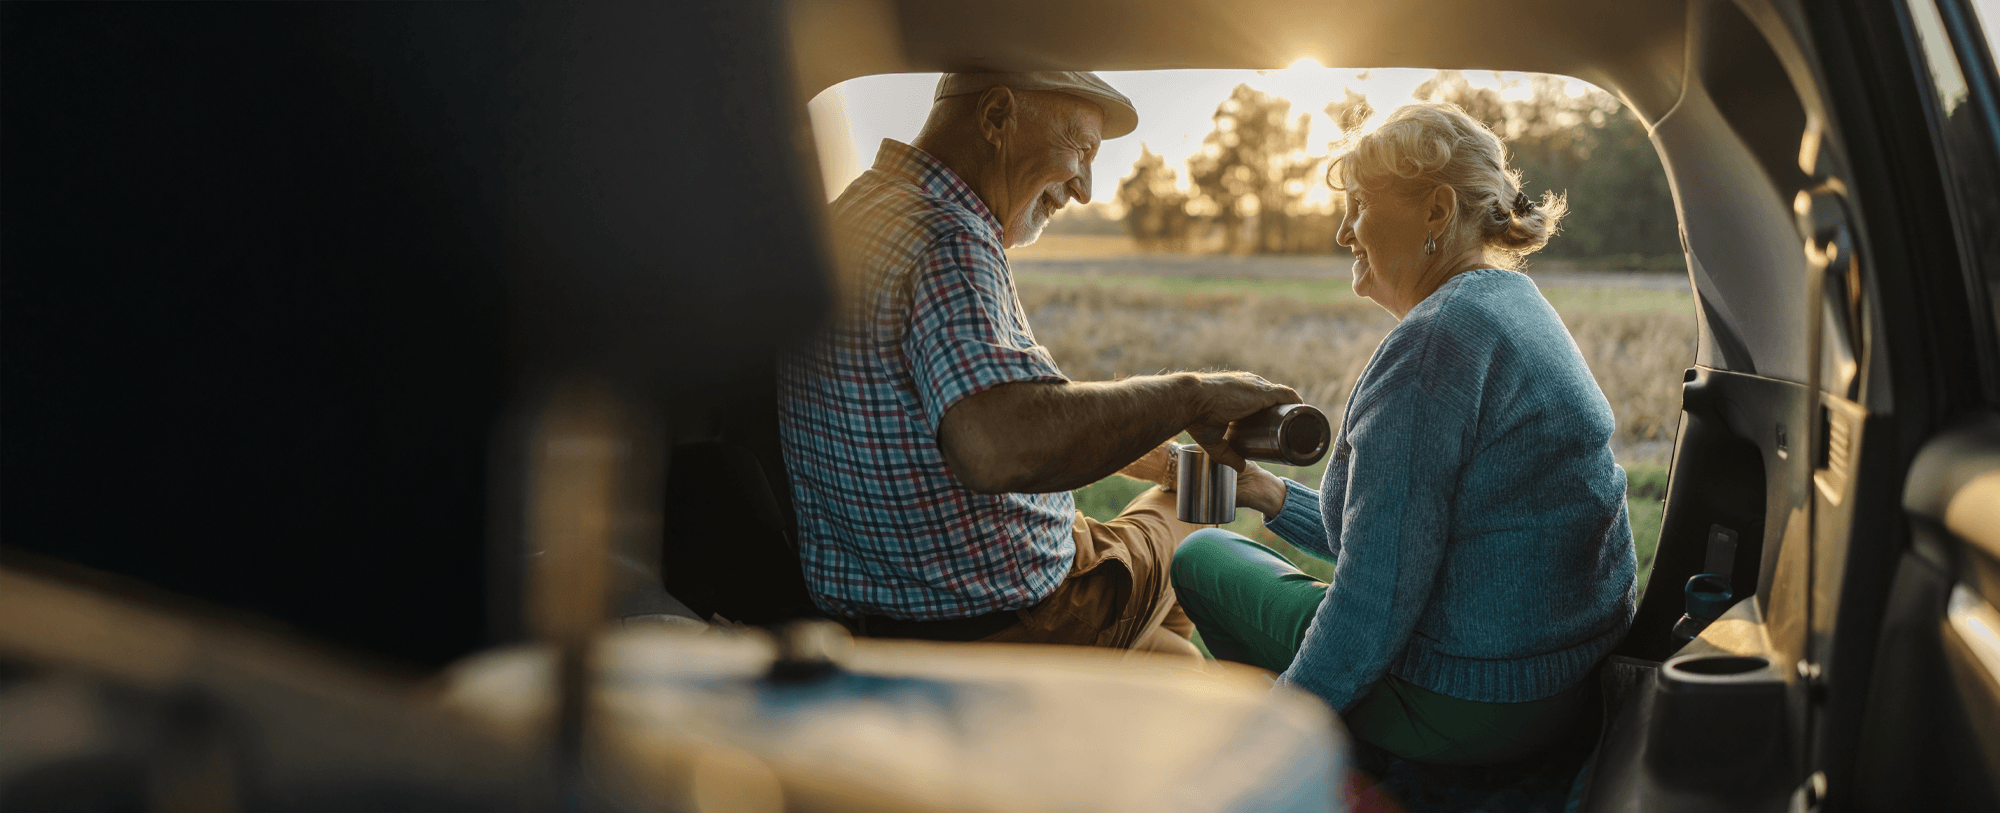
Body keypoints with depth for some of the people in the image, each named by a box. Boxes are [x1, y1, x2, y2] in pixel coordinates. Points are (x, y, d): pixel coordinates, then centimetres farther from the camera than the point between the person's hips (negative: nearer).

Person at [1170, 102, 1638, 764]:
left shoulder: (1435, 339, -23)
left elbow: (1376, 596, -25)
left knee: (1200, 556, 11)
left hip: (1464, 712, -10)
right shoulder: (1519, 307, 10)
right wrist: (1271, 494, 18)